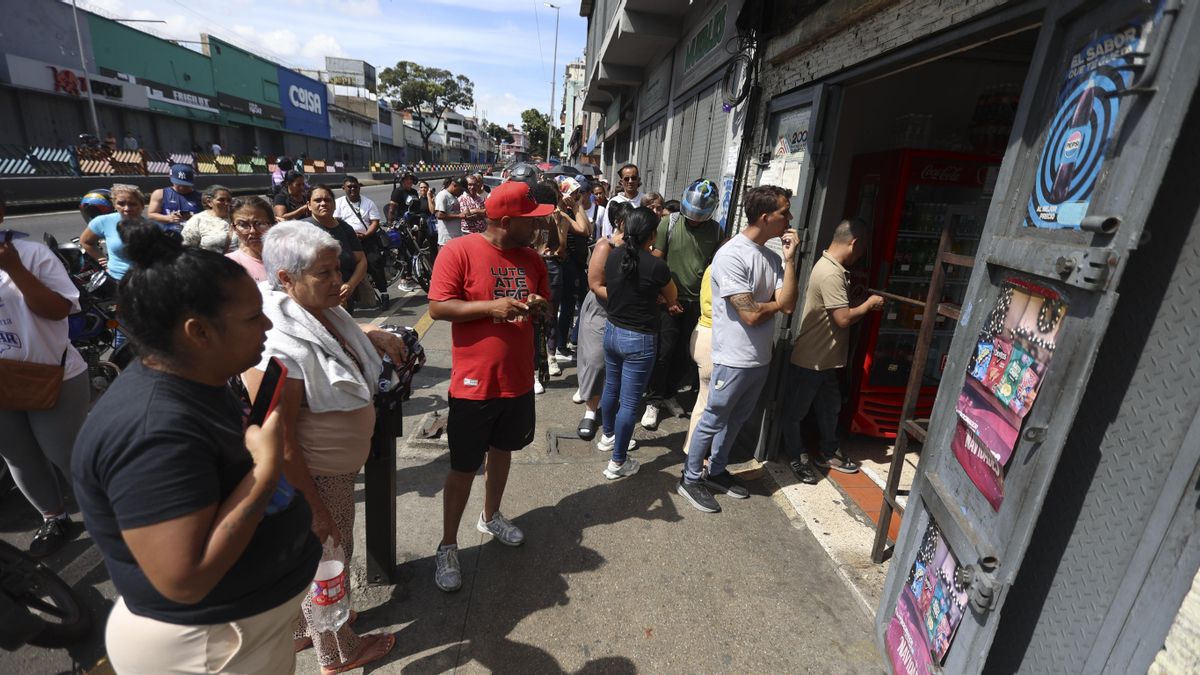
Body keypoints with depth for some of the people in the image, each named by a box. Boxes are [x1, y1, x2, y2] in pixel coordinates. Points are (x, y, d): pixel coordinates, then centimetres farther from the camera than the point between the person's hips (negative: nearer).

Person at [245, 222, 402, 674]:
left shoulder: (324, 312, -3)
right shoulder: (277, 346, -31)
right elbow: (277, 442, -28)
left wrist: (375, 337, 3)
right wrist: (313, 509, -21)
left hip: (336, 466, 8)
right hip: (310, 478, -8)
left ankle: (302, 632, 51)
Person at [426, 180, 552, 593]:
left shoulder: (531, 258, 4)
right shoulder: (459, 251, -14)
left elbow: (546, 301, 16)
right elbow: (437, 308, -16)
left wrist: (539, 305, -7)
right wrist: (491, 306, -25)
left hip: (519, 380, 6)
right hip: (474, 383, -6)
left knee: (502, 450, 22)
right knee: (464, 466, 5)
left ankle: (491, 517, 46)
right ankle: (448, 546, 25)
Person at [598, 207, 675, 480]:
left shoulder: (613, 258, -2)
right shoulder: (655, 265, -19)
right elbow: (672, 298, -2)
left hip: (612, 331, 7)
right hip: (640, 339, -6)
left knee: (611, 388, 24)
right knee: (629, 402, 3)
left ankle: (608, 437, 46)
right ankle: (618, 463, 13)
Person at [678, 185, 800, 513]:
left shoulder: (772, 256, 4)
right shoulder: (731, 255, -20)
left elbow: (788, 305, -5)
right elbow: (751, 314, -23)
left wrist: (789, 259, -8)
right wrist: (777, 303, -4)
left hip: (761, 358, 8)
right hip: (734, 359, -8)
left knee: (735, 420, 20)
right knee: (713, 420, 6)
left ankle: (716, 470, 38)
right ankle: (691, 479, 24)